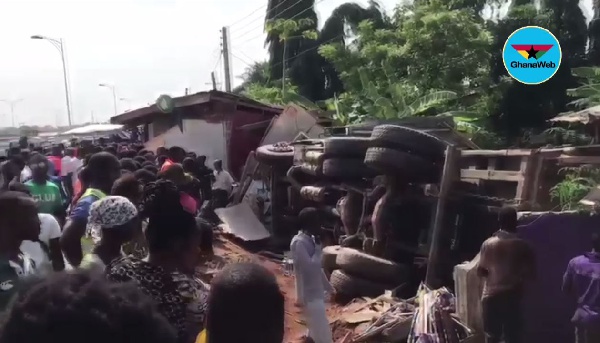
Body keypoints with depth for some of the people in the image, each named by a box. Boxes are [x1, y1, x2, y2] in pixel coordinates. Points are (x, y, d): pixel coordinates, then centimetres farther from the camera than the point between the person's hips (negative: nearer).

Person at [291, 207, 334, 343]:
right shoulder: (299, 242, -23)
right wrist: (318, 247, -19)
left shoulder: (309, 239, 6)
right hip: (309, 295, -9)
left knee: (316, 329, 24)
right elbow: (311, 267, -28)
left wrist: (328, 286, 21)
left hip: (316, 291, 9)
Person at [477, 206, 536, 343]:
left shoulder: (488, 244, -4)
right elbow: (530, 272, -3)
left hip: (491, 296, 1)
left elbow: (480, 271, 0)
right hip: (512, 297, -1)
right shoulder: (522, 246, -7)